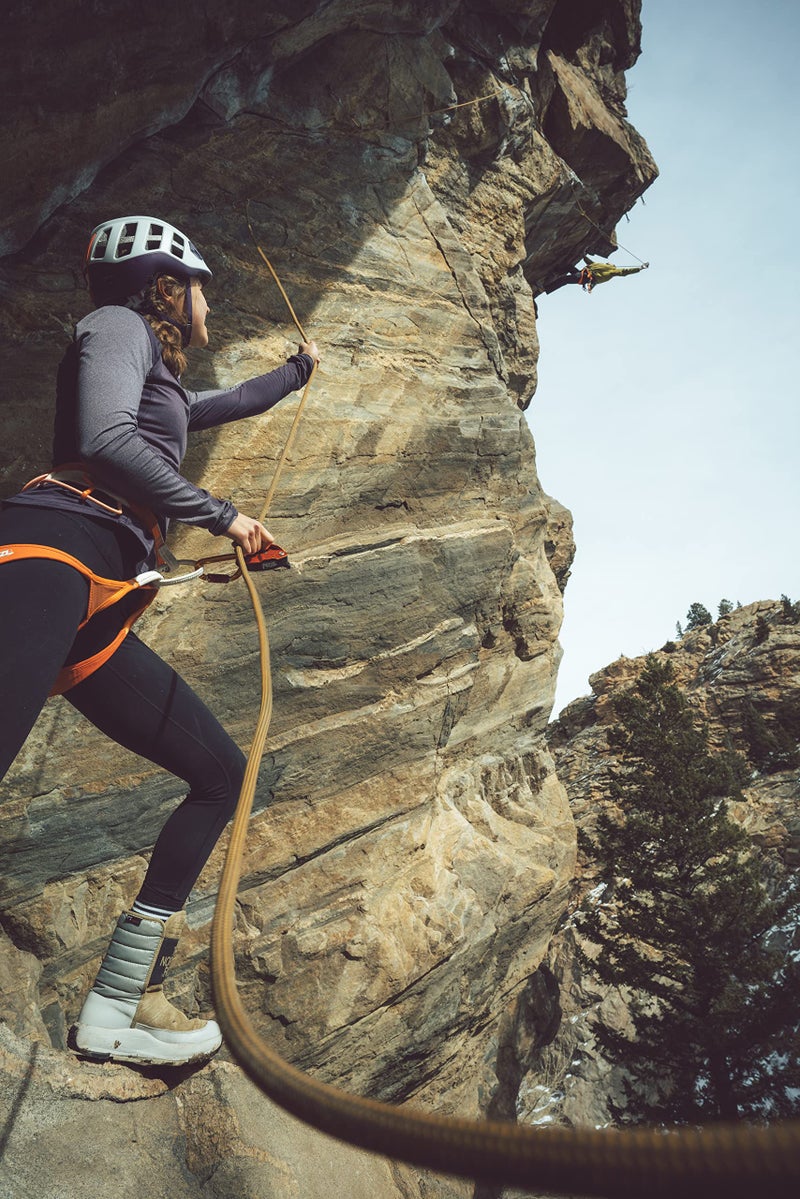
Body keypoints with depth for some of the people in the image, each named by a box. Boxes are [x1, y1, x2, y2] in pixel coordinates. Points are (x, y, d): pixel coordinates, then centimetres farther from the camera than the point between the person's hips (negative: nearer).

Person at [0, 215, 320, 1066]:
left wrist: (300, 368, 72)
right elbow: (104, 441, -10)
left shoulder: (165, 386, 34)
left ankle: (116, 1007, 6)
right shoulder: (117, 326, 9)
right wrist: (223, 516, -2)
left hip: (101, 617, 10)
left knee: (222, 775, 6)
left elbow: (236, 402, 55)